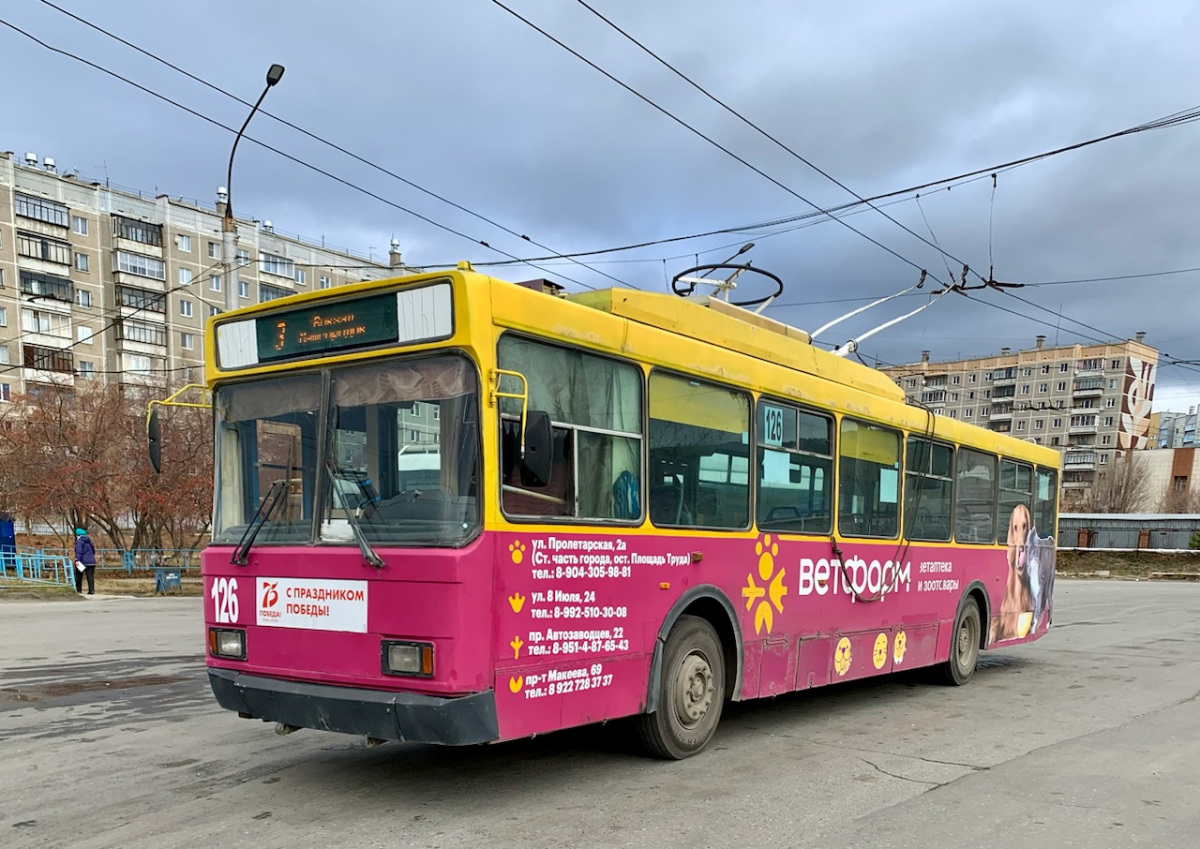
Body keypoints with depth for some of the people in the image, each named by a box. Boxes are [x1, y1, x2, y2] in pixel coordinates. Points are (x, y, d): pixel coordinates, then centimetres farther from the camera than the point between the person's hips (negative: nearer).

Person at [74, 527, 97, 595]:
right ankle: (91, 590, -7)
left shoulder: (79, 541, -7)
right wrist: (93, 555, 46)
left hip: (83, 561, -5)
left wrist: (77, 560, -28)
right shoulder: (88, 540, 14)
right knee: (90, 576, 1)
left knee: (78, 576, 10)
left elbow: (79, 551, -20)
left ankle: (78, 590, 14)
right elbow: (93, 548, 28)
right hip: (91, 561, 5)